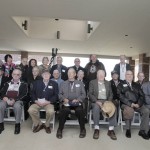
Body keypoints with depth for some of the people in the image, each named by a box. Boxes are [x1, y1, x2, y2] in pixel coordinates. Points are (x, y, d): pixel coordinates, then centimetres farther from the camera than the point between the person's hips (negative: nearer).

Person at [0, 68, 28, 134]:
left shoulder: (23, 84, 9)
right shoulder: (7, 83, 19)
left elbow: (23, 94, -2)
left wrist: (14, 100, -16)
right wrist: (5, 98, -12)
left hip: (17, 100, -3)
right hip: (6, 100, 3)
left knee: (17, 106, -35)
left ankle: (17, 125, -17)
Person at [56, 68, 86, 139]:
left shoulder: (80, 83, 19)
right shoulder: (63, 84, 21)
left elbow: (83, 94, 10)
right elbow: (60, 94, 13)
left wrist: (78, 99, -9)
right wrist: (64, 99, -8)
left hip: (77, 103, 0)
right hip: (66, 103, 1)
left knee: (80, 111, -32)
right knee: (64, 111, -33)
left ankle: (82, 129, -10)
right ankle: (60, 130, -13)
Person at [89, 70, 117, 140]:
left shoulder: (108, 83, 19)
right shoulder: (92, 82, 9)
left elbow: (111, 94, 14)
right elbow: (90, 94, 0)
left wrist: (109, 101, -7)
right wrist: (96, 101, -16)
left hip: (106, 101, 3)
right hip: (96, 101, -2)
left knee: (113, 108, -28)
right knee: (96, 107, -36)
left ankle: (111, 129, -25)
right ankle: (96, 129, -30)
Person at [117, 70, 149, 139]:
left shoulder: (136, 85, 20)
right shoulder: (121, 85, 7)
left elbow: (142, 95, 11)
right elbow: (121, 96, -7)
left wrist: (138, 104, -8)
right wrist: (130, 104, -17)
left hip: (137, 104, 4)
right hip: (126, 104, -4)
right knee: (129, 110, -35)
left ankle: (142, 131, -9)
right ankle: (128, 129, -14)